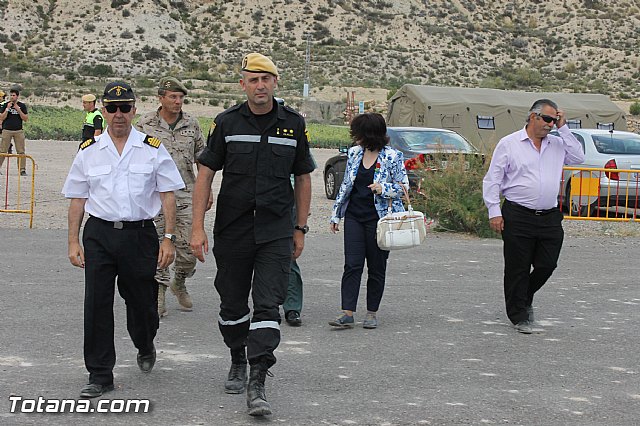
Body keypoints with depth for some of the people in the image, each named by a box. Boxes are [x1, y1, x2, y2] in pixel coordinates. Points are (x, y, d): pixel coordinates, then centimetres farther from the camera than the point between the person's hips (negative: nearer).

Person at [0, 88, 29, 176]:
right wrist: (7, 109, -11)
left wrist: (18, 110, -9)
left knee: (21, 151, -3)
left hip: (18, 131, 1)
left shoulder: (22, 106, 7)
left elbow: (25, 119, 2)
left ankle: (22, 170, -1)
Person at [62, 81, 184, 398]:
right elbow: (77, 200, 10)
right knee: (96, 305, -3)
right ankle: (99, 375, 6)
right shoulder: (89, 152, 7)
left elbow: (167, 196, 3)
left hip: (140, 233, -1)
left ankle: (145, 349, 41)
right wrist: (73, 241, 5)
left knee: (141, 301, 8)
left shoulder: (153, 150, 3)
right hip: (99, 234, 1)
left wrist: (169, 238, -4)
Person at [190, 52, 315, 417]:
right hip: (232, 229, 1)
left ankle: (257, 385, -12)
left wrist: (300, 229, 9)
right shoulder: (227, 122, -1)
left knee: (268, 305, -10)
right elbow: (205, 175, 0)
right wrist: (198, 228, -7)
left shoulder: (293, 124, 3)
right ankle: (238, 364, 35)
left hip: (276, 231, 0)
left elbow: (303, 178, 11)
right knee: (233, 304, 12)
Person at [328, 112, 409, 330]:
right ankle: (347, 313, -8)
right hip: (354, 216, 4)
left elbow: (404, 187, -2)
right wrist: (336, 214, 15)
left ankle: (372, 313, 15)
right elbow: (345, 184, 16)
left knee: (376, 266, 5)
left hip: (378, 218, -4)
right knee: (352, 264, -5)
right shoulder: (354, 153, 9)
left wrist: (383, 189, -20)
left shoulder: (392, 157, -6)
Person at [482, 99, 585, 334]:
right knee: (518, 269, 1)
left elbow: (578, 157, 2)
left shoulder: (557, 144, 15)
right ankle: (519, 316, 12)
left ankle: (525, 299, 30)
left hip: (550, 217, 4)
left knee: (547, 266, 4)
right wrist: (494, 212, -7)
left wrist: (563, 129, 3)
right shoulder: (509, 144, 1)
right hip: (518, 217, -4)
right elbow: (492, 180, 0)